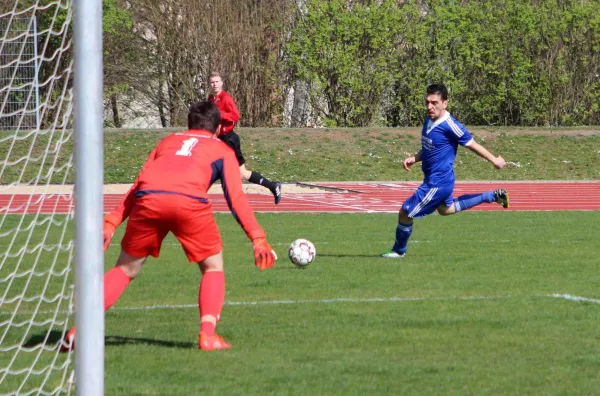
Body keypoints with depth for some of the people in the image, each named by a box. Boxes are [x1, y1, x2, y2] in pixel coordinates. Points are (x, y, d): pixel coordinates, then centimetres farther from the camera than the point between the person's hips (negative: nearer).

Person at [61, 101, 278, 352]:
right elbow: (236, 198, 17)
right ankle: (208, 333, -2)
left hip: (148, 200, 3)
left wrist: (110, 223, 27)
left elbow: (137, 186, 30)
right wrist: (258, 239, 16)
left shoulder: (168, 142, 36)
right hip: (189, 202, -3)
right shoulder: (222, 150, 28)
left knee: (126, 268, 17)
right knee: (213, 267, 18)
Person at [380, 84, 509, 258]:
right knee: (446, 209, 34)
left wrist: (495, 160, -2)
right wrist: (414, 158, -3)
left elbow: (472, 145, -13)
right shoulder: (429, 120, 1)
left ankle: (398, 250, 22)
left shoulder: (450, 126, -25)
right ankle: (493, 196, 39)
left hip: (437, 183, -10)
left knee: (405, 214, -3)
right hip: (433, 179, 10)